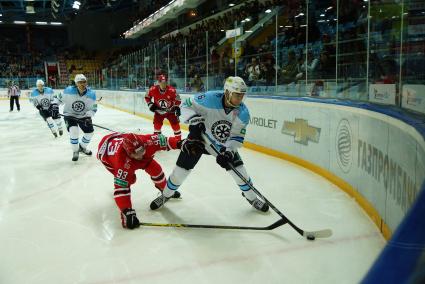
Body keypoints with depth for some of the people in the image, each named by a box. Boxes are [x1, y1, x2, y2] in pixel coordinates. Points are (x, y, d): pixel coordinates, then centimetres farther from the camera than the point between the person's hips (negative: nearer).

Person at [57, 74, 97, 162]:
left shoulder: (91, 94, -15)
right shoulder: (69, 91, -20)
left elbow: (93, 108, -10)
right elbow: (60, 99, -4)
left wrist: (88, 116, -24)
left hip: (83, 116, 3)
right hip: (70, 115, -3)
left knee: (89, 132, 1)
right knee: (74, 131, -24)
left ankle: (82, 147, 33)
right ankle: (75, 151, 0)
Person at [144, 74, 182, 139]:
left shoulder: (171, 90, -22)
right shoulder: (153, 90, -18)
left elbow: (177, 99, -8)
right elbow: (147, 97, 0)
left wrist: (177, 108, -17)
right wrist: (150, 104, -10)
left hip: (170, 111, -1)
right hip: (159, 111, 1)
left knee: (175, 124, -2)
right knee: (157, 124, -5)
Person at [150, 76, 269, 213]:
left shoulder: (243, 113, -20)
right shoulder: (210, 98, -31)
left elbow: (237, 137, -14)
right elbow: (187, 105, -19)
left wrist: (228, 152, -29)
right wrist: (194, 120, -35)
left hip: (224, 144, 3)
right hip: (199, 137, -2)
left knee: (239, 170, -3)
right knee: (181, 168, 0)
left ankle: (252, 198, 24)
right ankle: (165, 195, 27)